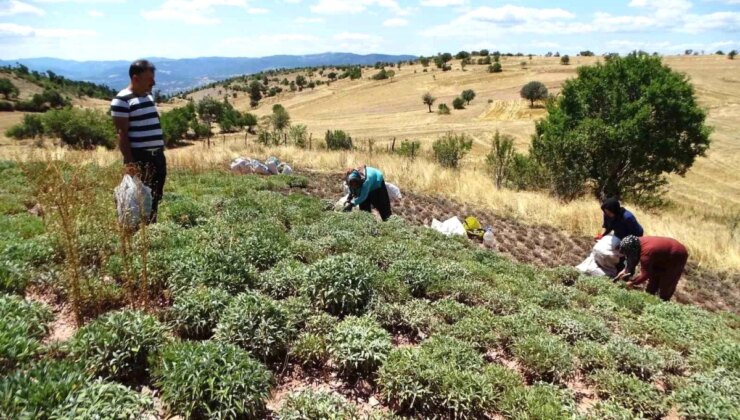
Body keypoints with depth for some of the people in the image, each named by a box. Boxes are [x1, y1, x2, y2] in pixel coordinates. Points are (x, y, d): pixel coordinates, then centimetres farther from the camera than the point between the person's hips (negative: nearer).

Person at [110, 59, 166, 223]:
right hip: (139, 158, -8)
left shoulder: (148, 96, 15)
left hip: (157, 156, 8)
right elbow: (122, 134, -14)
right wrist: (130, 163, -19)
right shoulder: (122, 101, -10)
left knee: (155, 198, 11)